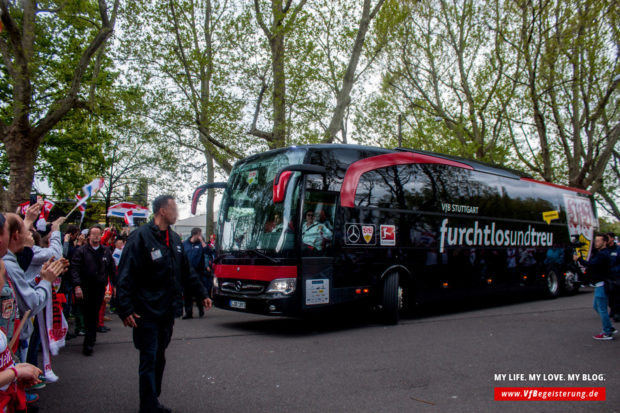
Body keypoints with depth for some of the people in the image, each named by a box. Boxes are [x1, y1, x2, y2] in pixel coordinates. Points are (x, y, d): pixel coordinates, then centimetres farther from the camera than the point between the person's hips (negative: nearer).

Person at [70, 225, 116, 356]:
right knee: (87, 315, 2)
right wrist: (77, 286, -17)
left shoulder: (106, 252, 10)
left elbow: (112, 270, 14)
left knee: (94, 316, 2)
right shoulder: (82, 251, 0)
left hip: (100, 288, 2)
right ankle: (90, 342, 11)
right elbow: (75, 269, -7)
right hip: (85, 289, -2)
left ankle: (89, 343, 10)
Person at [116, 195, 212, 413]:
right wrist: (125, 309, -22)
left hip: (167, 312, 7)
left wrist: (202, 294, 21)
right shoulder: (140, 237, -12)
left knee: (159, 357, 17)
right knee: (149, 360, -2)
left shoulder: (175, 239, 11)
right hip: (147, 312, -7)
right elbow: (125, 276, -16)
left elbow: (186, 271, 20)